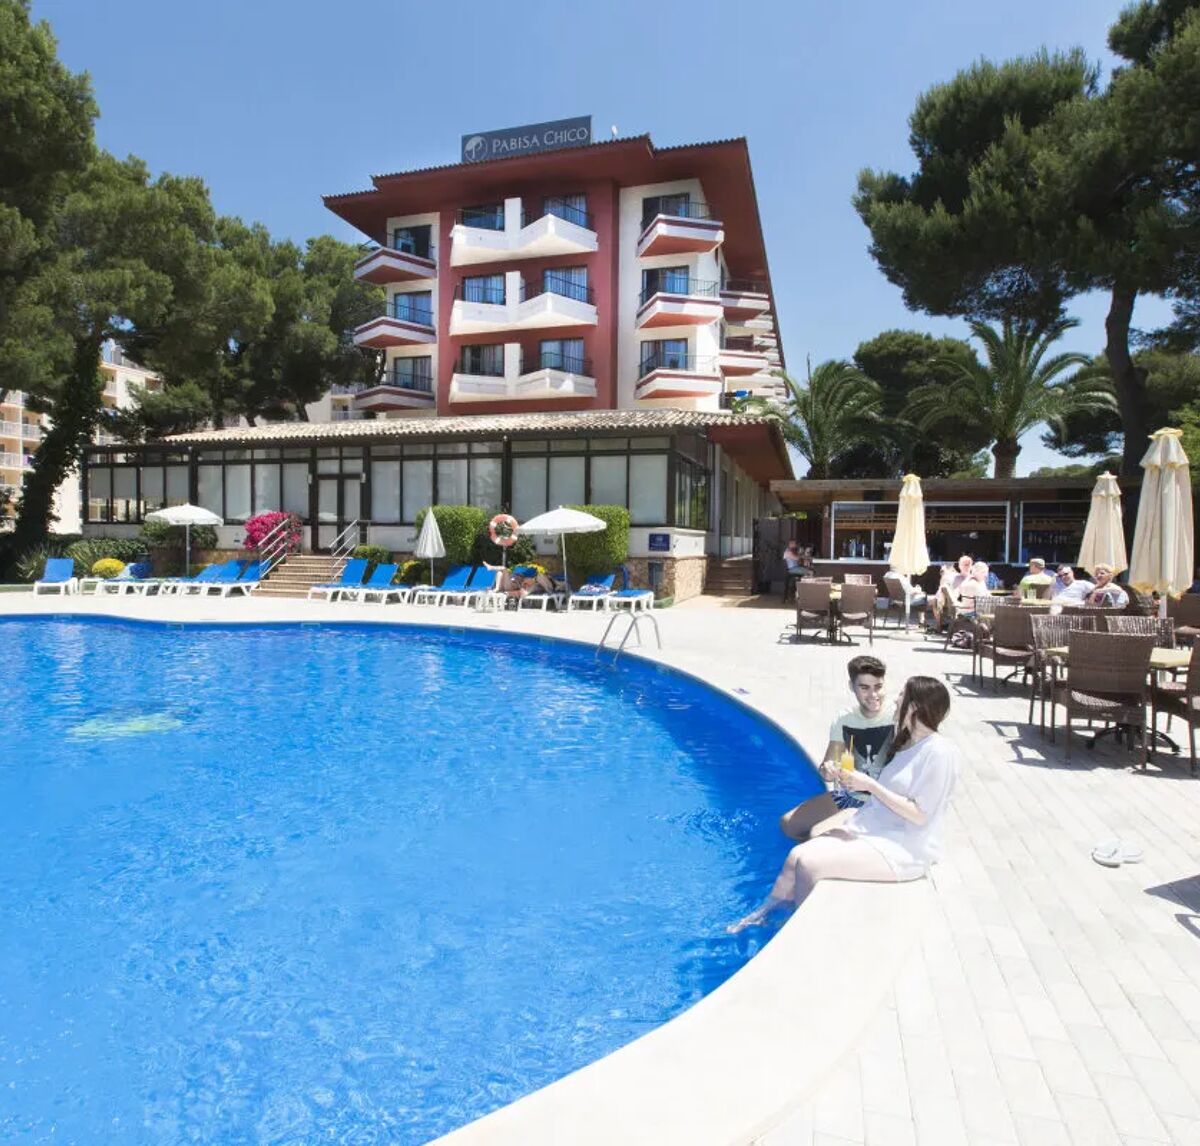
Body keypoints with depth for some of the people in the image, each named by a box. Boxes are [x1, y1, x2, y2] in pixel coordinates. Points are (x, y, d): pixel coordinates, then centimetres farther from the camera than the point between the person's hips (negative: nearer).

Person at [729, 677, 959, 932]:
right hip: (871, 830, 8)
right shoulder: (905, 741, 11)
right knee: (797, 855, -6)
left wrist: (870, 785, -17)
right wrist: (849, 780, -3)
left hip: (904, 851, -8)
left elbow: (919, 815, -19)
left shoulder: (939, 751, -17)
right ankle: (761, 913, 12)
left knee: (810, 863, -19)